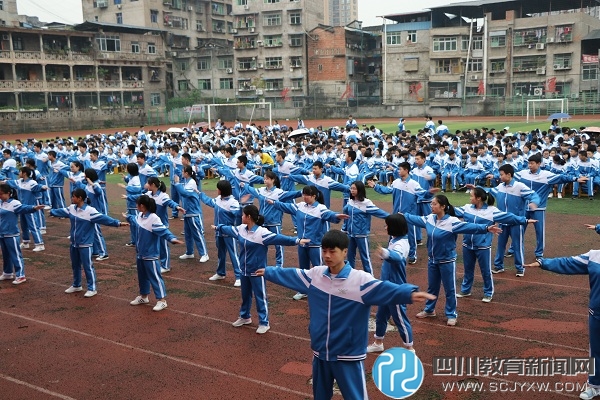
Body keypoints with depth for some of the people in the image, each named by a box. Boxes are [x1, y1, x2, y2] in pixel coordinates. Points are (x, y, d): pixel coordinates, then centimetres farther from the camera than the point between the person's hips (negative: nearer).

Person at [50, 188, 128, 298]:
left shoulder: (90, 211, -21)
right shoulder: (71, 208, 2)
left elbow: (103, 218, -28)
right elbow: (61, 212, 22)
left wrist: (118, 223, -38)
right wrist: (51, 211, 36)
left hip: (85, 244, -7)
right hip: (74, 243, 7)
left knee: (87, 266, 0)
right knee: (75, 265, 20)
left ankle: (92, 288, 12)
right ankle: (76, 285, 38)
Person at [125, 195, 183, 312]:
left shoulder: (154, 219, -25)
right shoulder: (140, 216, 2)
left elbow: (163, 231, -31)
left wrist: (172, 238, -47)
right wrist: (128, 217, 46)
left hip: (151, 255, -9)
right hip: (140, 253, 9)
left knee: (155, 277, -2)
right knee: (142, 276, 21)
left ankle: (162, 300, 6)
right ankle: (143, 297, 37)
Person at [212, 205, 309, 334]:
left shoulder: (262, 233, -24)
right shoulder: (241, 229, 0)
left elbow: (279, 238, -32)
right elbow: (229, 229, 20)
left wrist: (297, 240, -43)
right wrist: (217, 227, 37)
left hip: (257, 272, -7)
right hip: (244, 270, 7)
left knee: (260, 297, 5)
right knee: (245, 295, 22)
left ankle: (264, 323, 18)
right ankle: (245, 317, 42)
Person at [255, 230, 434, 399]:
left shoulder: (360, 280, -19)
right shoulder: (315, 274, -1)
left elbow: (385, 289, -34)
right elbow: (290, 275, 15)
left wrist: (411, 294, -52)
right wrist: (267, 272, 27)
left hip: (348, 355, -5)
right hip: (320, 351, 5)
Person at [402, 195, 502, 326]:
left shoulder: (452, 222, -23)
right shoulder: (429, 218, -3)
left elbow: (469, 226, -33)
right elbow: (415, 219, 14)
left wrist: (486, 228, -46)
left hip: (447, 262, -6)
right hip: (432, 260, 6)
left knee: (450, 289, 8)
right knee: (432, 287, 21)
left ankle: (451, 314, 23)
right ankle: (429, 310, 39)